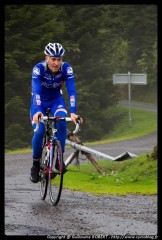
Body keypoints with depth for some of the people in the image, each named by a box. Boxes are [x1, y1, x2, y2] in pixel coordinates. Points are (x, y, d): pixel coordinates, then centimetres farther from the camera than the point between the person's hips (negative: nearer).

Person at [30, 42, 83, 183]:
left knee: (62, 123, -29)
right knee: (39, 131, -21)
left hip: (56, 100, 1)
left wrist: (73, 112, -47)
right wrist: (37, 111, -57)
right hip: (40, 102, -1)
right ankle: (36, 164, 0)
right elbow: (36, 91, -40)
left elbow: (72, 91, -33)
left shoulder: (66, 69, -25)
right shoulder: (39, 69, -29)